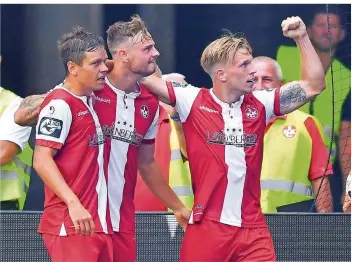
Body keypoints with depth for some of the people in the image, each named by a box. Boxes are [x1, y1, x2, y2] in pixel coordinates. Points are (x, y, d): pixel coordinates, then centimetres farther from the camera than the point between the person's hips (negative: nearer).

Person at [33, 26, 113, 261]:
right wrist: (74, 204, -25)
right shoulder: (59, 104, -11)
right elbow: (42, 161, -17)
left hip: (99, 222, 9)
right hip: (70, 226, -9)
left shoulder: (89, 101, 15)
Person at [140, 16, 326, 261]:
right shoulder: (193, 102, -1)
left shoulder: (260, 104, 8)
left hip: (252, 228, 2)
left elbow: (314, 85, 10)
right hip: (206, 225, -2)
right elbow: (145, 78, 1)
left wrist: (302, 37, 5)